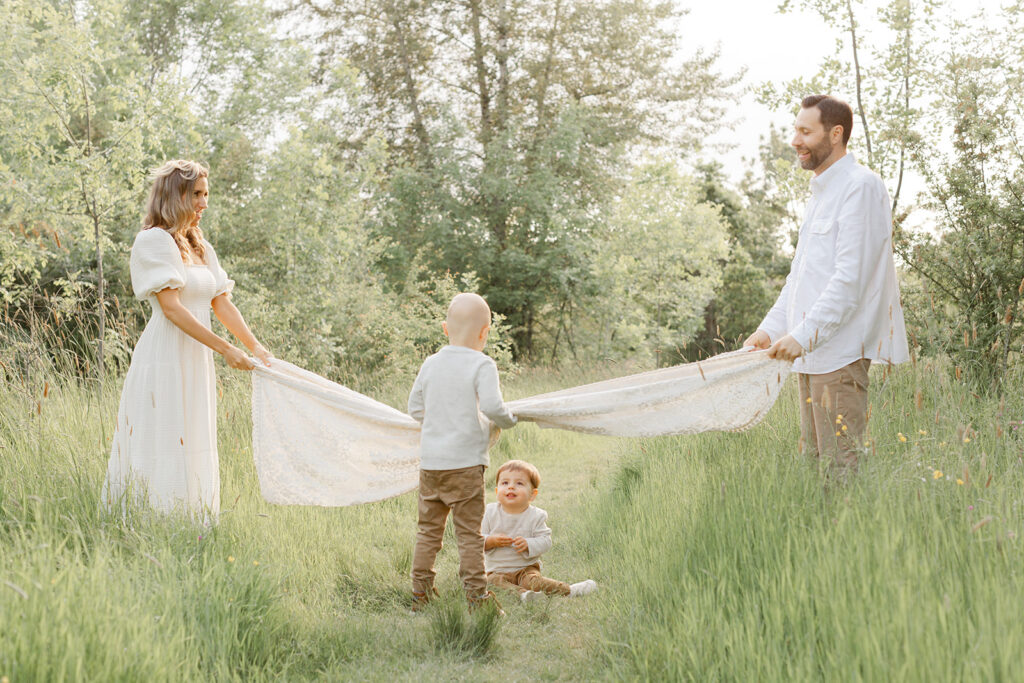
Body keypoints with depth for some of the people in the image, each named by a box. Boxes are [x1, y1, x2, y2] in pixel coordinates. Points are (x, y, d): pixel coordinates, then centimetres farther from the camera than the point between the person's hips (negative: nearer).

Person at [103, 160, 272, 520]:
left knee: (194, 450, 9)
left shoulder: (200, 247, 17)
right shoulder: (153, 240, -8)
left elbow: (221, 303, 14)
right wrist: (225, 348, -19)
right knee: (164, 453, -6)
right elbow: (171, 307, -16)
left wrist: (255, 346, 2)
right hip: (165, 359, -8)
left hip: (196, 362, 8)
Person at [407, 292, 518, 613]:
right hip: (465, 461, -5)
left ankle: (420, 592, 18)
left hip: (430, 460, 5)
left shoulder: (431, 363, 8)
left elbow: (415, 408, 14)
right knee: (469, 531, 0)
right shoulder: (482, 364, -9)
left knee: (429, 528, 13)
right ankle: (476, 593, 3)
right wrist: (508, 420, -1)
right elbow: (491, 405, -20)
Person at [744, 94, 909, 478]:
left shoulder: (861, 187, -10)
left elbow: (850, 277, -18)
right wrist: (771, 327, 14)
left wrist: (803, 335, -21)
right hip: (811, 351, 10)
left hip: (841, 351, -9)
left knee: (843, 467, -7)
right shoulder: (819, 192, 20)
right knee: (812, 461, 11)